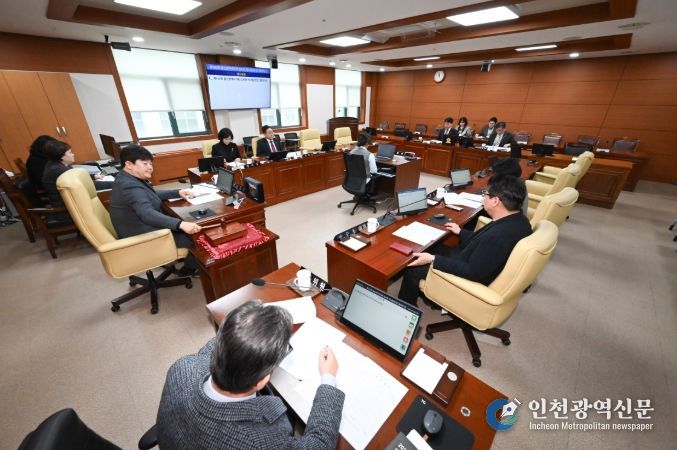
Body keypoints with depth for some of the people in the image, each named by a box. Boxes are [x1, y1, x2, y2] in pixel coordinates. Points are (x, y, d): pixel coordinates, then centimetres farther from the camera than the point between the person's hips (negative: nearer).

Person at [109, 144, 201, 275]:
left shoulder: (131, 179, 7)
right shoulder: (130, 186, -27)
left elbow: (153, 195, 20)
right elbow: (147, 214, -43)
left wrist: (178, 193, 7)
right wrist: (181, 224, -54)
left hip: (144, 228, 11)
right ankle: (189, 269, 12)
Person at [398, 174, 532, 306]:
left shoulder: (499, 237, -37)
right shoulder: (519, 219, -7)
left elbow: (472, 272, -29)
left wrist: (432, 259, -26)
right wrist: (460, 232, 17)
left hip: (471, 276, -9)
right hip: (476, 259, 9)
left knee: (413, 267, 1)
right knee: (432, 247, 21)